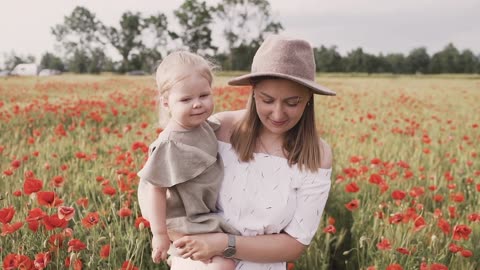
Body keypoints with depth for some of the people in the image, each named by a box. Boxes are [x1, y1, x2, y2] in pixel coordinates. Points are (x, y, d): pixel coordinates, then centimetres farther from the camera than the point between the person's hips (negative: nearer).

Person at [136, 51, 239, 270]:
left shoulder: (203, 127, -4)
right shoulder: (170, 145, -26)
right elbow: (155, 188, -21)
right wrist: (159, 234, -19)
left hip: (209, 212, 8)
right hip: (190, 223, -8)